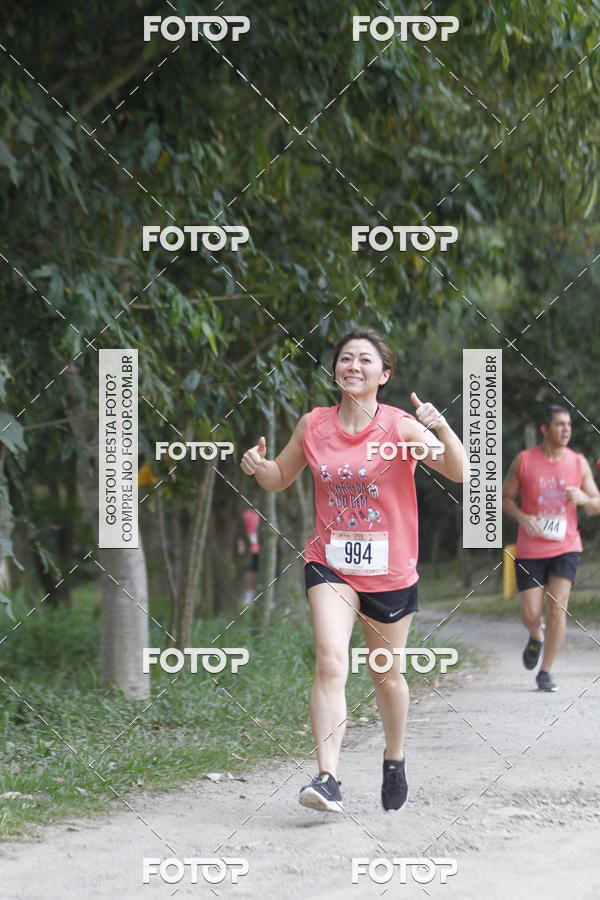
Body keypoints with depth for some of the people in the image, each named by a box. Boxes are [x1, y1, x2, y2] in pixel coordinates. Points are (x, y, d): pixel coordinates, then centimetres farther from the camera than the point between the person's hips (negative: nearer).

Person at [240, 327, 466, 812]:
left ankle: (395, 761, 40)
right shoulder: (313, 425, -1)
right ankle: (328, 779, -23)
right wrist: (259, 466, -8)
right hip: (331, 565, 1)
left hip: (390, 572, -1)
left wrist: (441, 427, -37)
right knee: (331, 663, -19)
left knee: (388, 677, 14)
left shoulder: (401, 426, -10)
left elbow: (459, 473, -20)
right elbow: (281, 478, 14)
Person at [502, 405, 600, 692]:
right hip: (529, 550, 0)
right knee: (530, 614, -1)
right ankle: (536, 637, 37)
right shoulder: (523, 461, -2)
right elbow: (505, 497, 5)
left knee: (557, 608, -12)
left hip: (565, 547, 0)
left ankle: (545, 672, 0)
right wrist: (522, 517, -14)